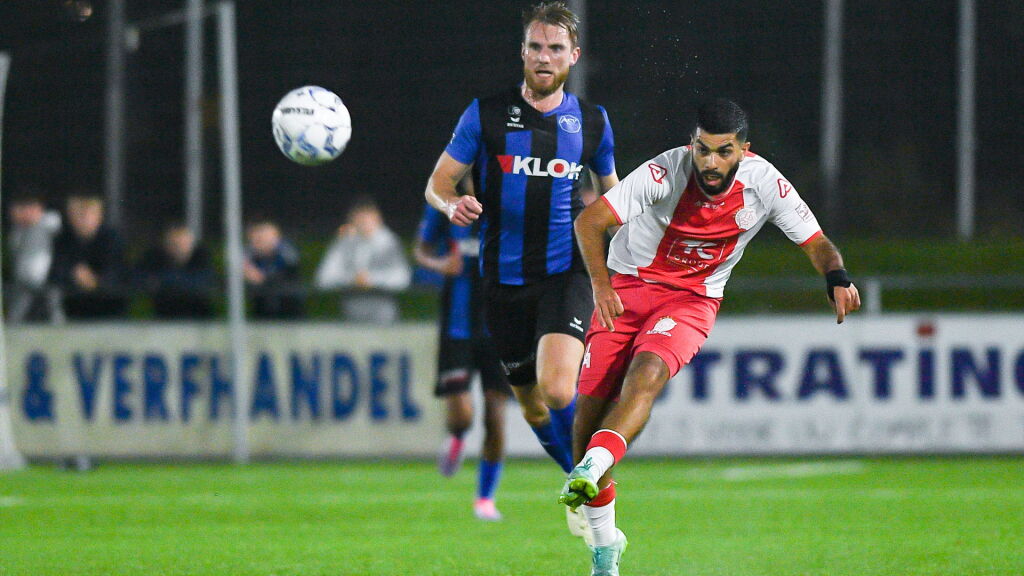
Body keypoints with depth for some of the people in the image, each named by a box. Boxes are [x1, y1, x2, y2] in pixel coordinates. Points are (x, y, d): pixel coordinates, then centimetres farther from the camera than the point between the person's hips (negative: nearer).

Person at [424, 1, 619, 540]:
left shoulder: (592, 121, 5)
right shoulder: (485, 115, 0)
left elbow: (612, 194, 21)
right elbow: (437, 183, 3)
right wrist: (453, 204, -20)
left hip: (566, 275, -1)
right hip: (504, 279, 1)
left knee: (558, 391, -25)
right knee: (533, 409, 10)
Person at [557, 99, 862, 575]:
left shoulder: (764, 183, -14)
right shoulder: (664, 173, -21)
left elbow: (815, 242, -6)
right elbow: (589, 220, -20)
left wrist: (837, 279, -28)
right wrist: (600, 285, -31)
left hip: (692, 299, 0)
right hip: (627, 287, 0)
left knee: (646, 375, -31)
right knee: (591, 406, -3)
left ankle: (591, 469, -47)